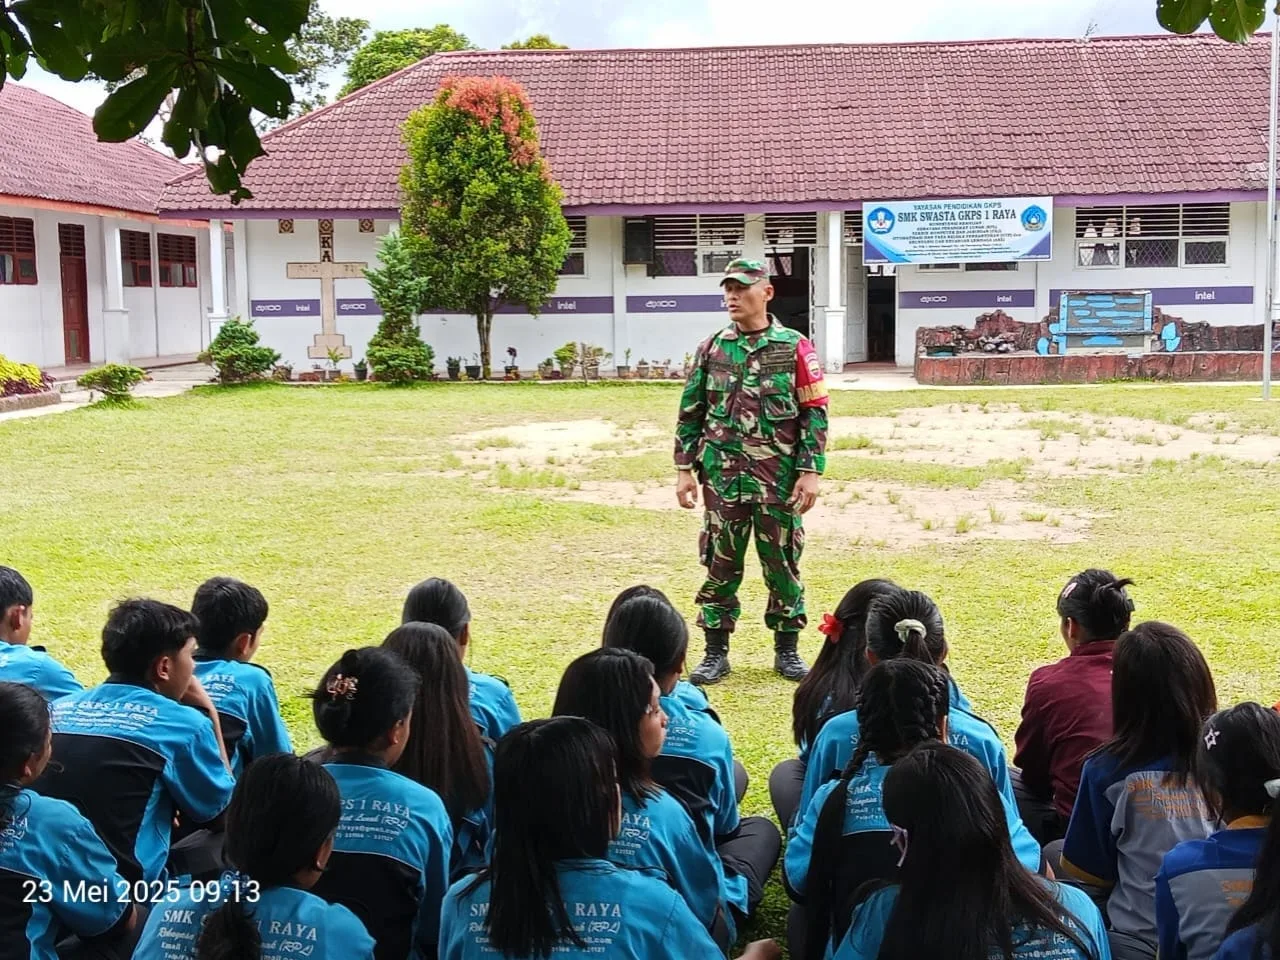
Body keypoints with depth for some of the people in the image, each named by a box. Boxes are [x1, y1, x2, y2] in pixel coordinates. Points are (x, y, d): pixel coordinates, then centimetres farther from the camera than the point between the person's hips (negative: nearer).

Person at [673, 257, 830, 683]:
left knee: (782, 564, 7)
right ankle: (716, 653, 16)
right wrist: (685, 468, 4)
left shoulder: (795, 349, -1)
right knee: (721, 565, 6)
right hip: (722, 478, 2)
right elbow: (690, 413, 10)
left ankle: (787, 651, 20)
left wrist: (811, 471, -8)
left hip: (779, 481, -2)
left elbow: (815, 413, -2)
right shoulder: (710, 349, 6)